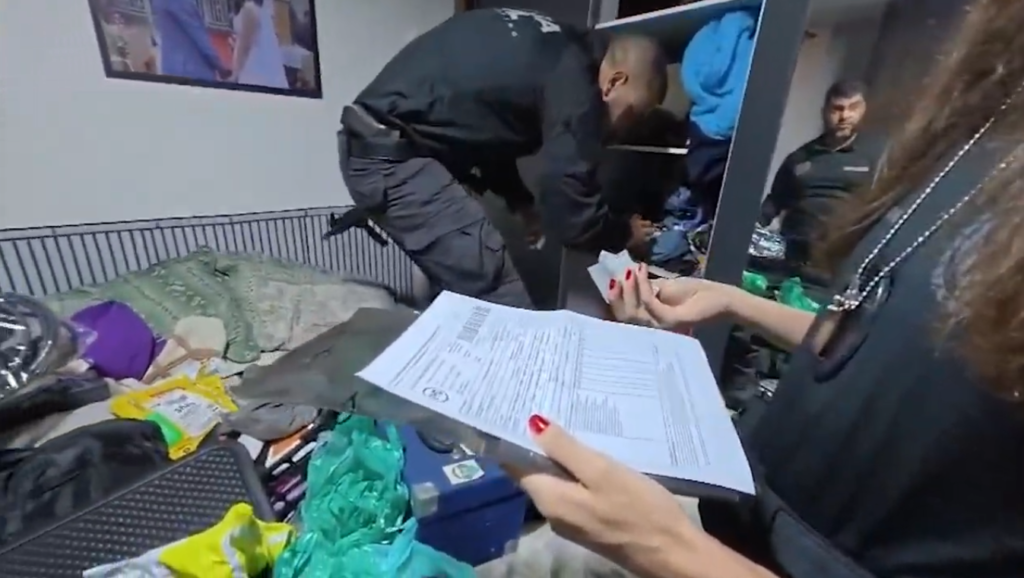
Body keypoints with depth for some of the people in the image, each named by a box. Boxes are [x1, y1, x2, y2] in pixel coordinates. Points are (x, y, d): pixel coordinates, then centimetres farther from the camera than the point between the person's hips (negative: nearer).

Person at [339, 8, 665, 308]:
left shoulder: (552, 46, 16)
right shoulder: (574, 83, -11)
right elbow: (568, 214, -15)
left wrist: (521, 202, 18)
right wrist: (623, 233, 5)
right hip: (392, 154, -10)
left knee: (462, 289, 17)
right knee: (497, 301, -10)